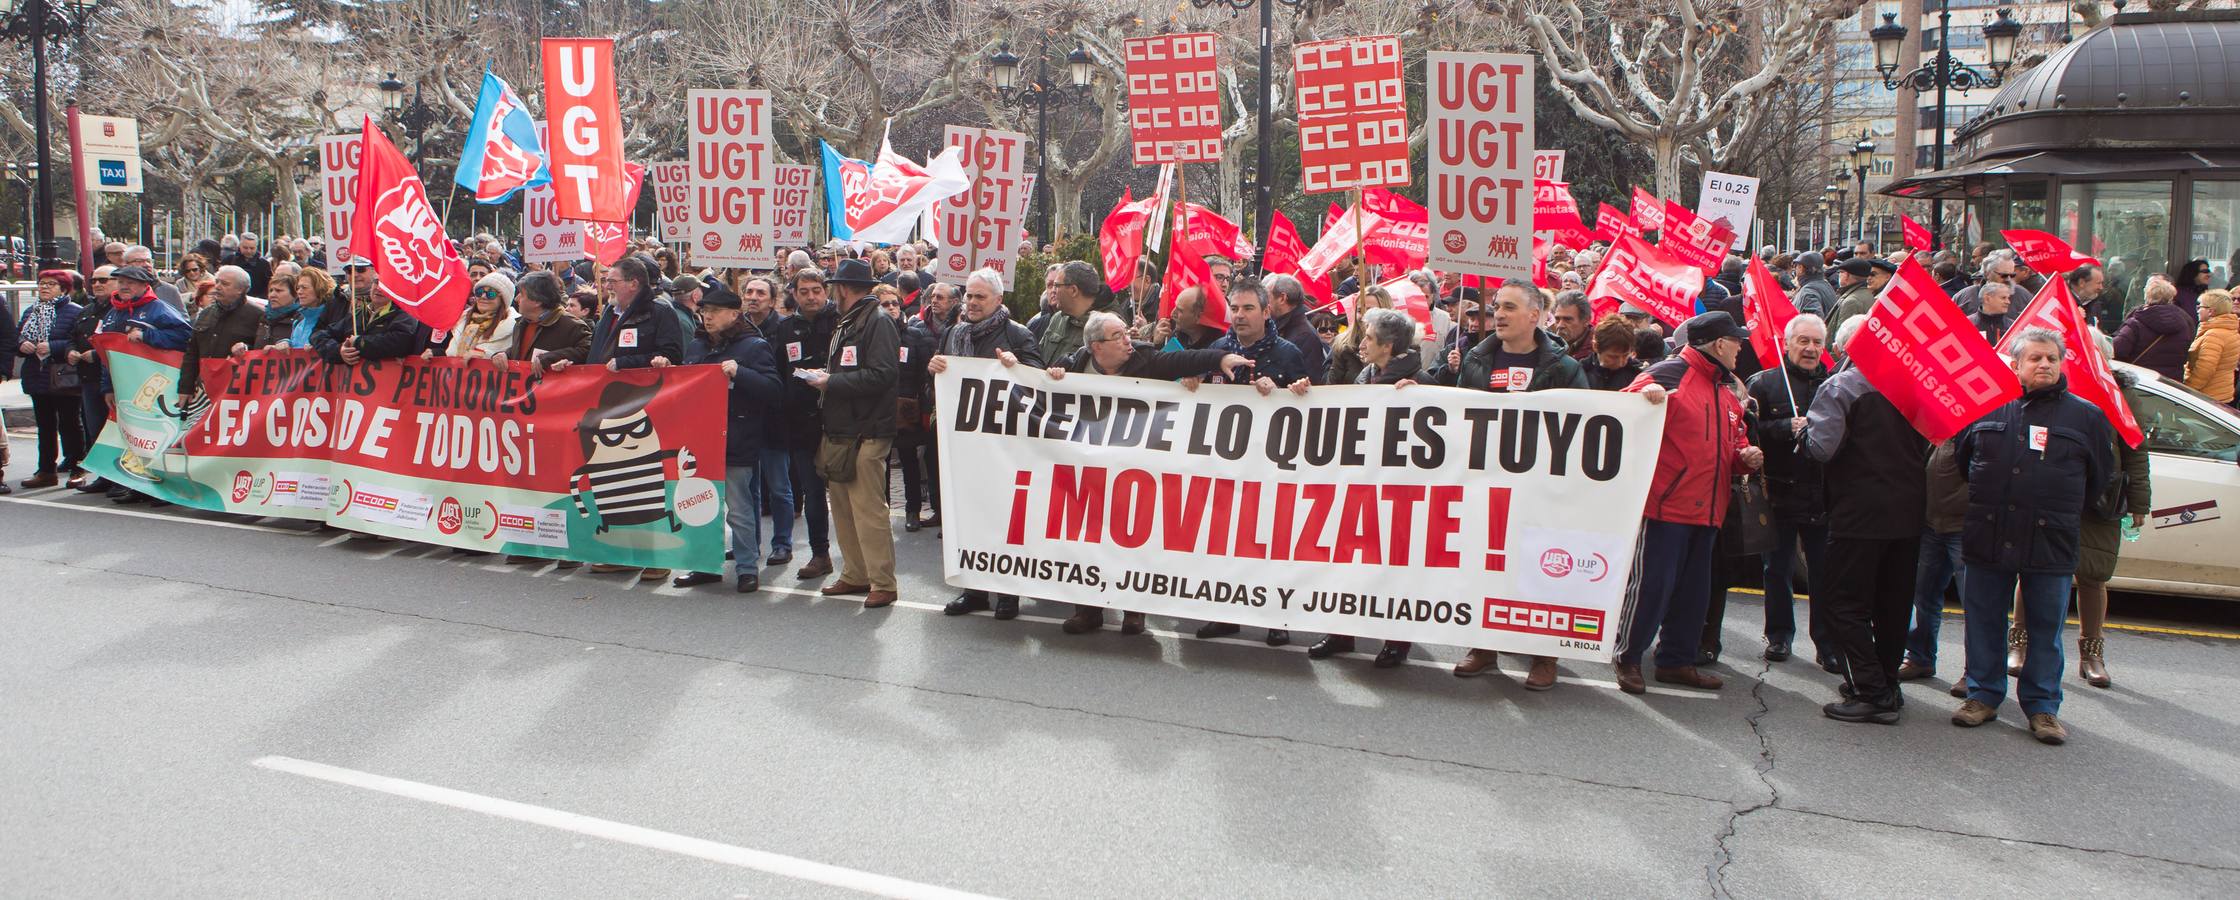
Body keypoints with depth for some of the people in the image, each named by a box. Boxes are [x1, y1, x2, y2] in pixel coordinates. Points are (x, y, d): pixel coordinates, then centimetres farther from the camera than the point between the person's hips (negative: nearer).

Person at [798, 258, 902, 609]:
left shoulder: (878, 323, -10)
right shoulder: (845, 324, 19)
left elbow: (883, 375, -21)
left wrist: (832, 382, -16)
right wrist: (823, 377, 4)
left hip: (865, 434, -9)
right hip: (839, 431, 9)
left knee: (868, 509, -7)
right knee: (843, 508, 13)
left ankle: (882, 583, 0)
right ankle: (855, 575, 23)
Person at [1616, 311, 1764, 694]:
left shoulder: (1728, 389, 20)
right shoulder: (1671, 373, -8)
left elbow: (1734, 439, 29)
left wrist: (1746, 454, 8)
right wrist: (1645, 394, -36)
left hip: (1706, 509, 9)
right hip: (1666, 503, -9)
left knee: (1694, 590, 14)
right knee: (1652, 584, -6)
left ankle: (1677, 660, 25)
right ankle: (1628, 658, 7)